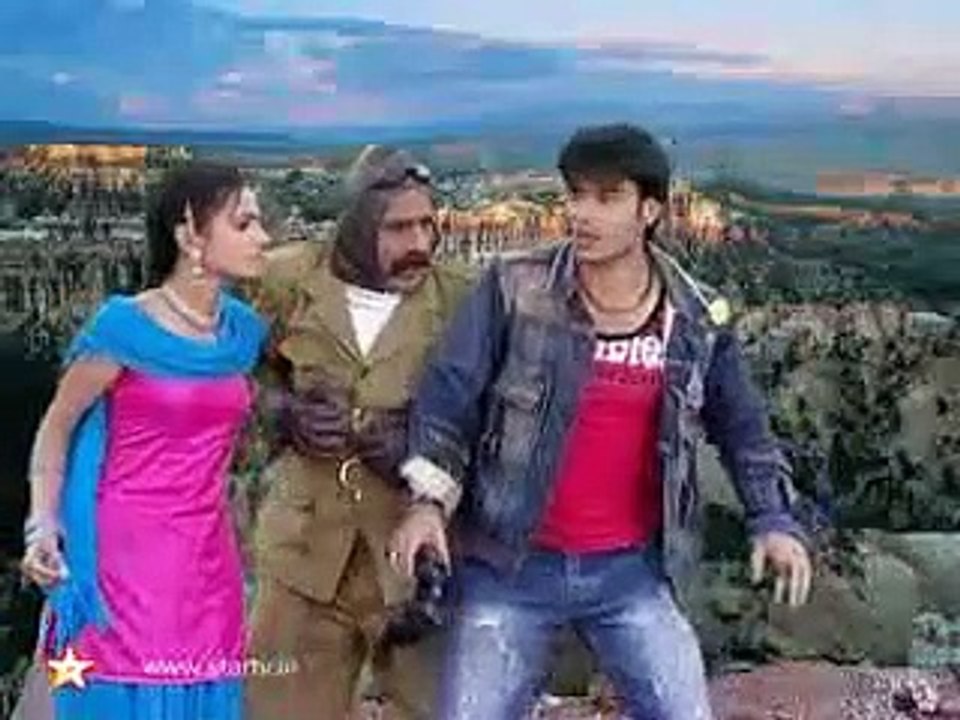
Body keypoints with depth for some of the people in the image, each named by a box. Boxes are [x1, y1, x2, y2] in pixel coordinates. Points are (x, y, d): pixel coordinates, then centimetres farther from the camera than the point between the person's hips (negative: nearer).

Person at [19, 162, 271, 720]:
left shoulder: (244, 329, 6)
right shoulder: (124, 325, -10)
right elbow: (58, 427, -2)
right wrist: (44, 524, -13)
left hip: (208, 559, 5)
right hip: (128, 556, -5)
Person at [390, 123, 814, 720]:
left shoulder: (697, 317, -2)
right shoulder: (515, 289, -9)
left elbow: (741, 426, 9)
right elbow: (449, 393, -8)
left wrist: (775, 520, -3)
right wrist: (430, 499, -18)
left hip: (632, 571, 2)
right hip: (512, 566, -1)